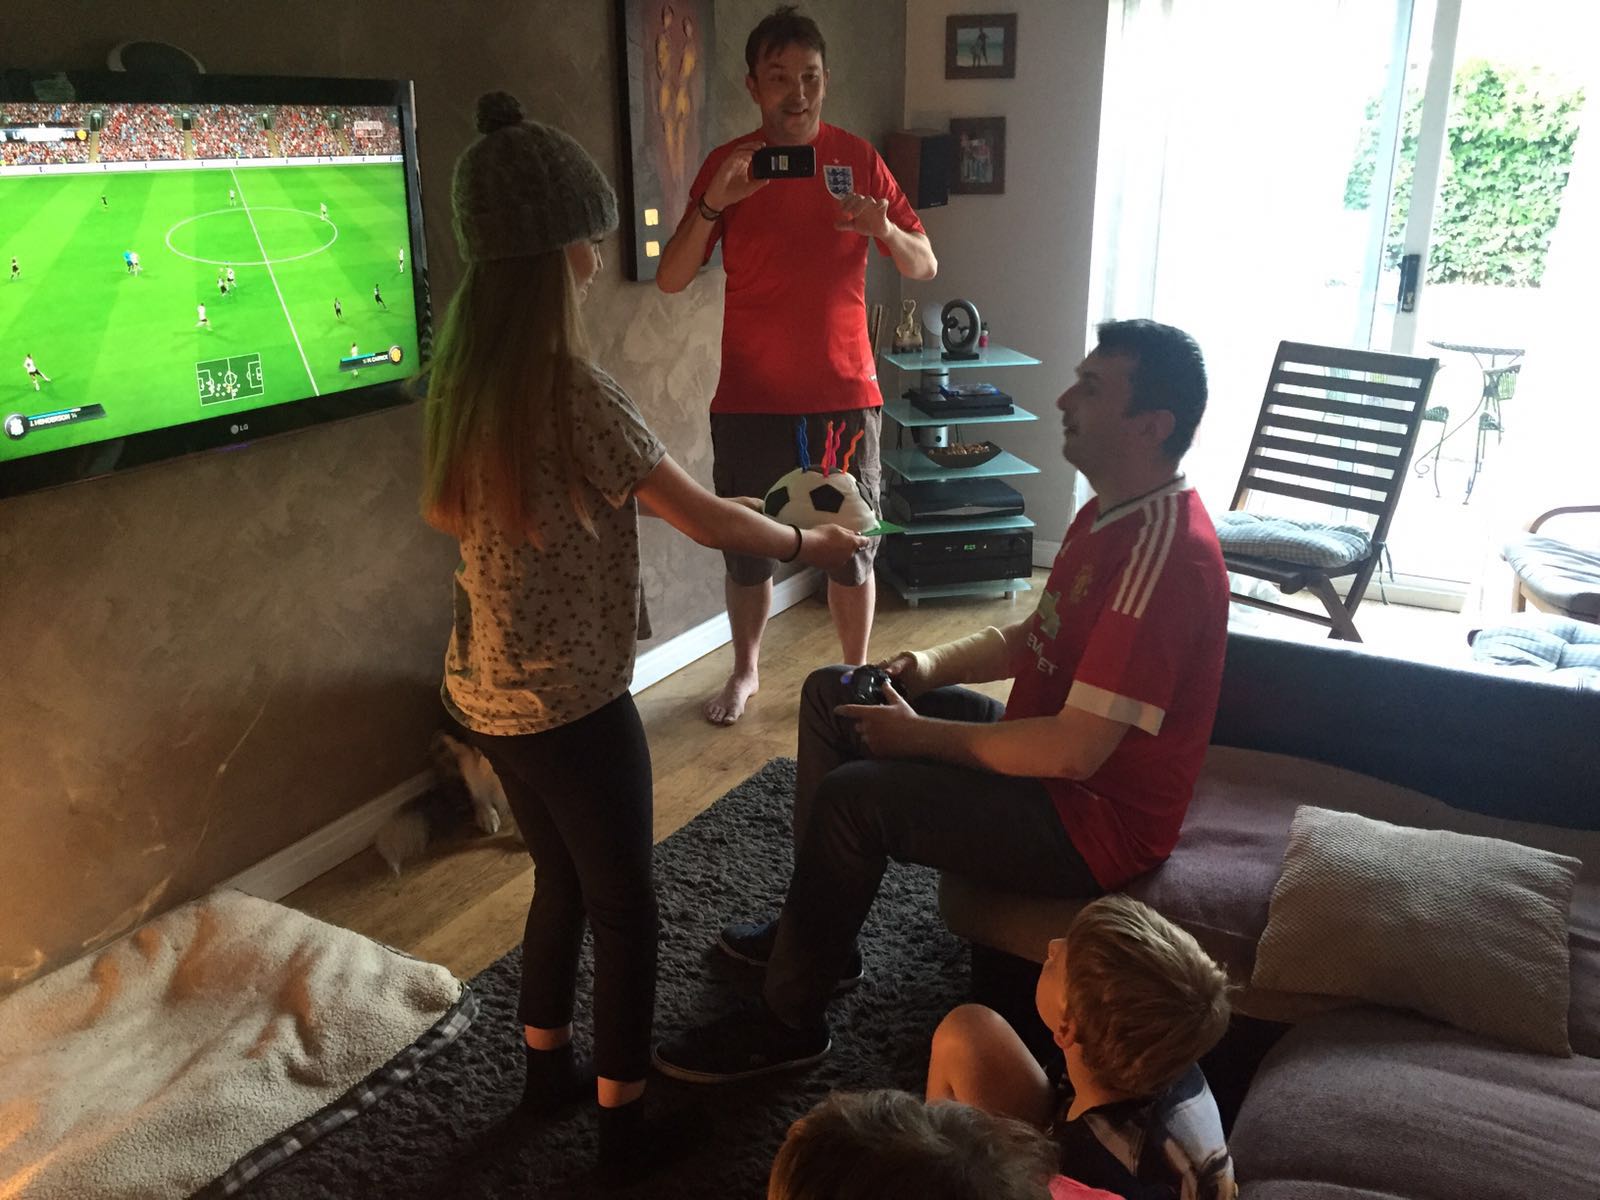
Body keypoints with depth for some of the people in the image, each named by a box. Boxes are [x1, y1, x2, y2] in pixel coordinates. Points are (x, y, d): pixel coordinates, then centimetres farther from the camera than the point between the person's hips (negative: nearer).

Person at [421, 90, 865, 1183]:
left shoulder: (465, 373, 1)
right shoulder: (570, 389, -23)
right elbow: (707, 520, -18)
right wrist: (808, 543, 0)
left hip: (489, 689, 8)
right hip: (570, 703, -8)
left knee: (562, 878, 25)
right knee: (626, 907, 11)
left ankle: (548, 1065, 42)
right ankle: (625, 1120, 27)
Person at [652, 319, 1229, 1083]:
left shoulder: (1164, 554, -28)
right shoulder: (1112, 510, 5)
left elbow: (1075, 752, -31)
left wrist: (920, 735, -20)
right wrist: (932, 665, -1)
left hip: (1096, 820, -10)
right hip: (1051, 751, 10)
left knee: (854, 797, -24)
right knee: (831, 694, 9)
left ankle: (787, 1022, -1)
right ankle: (817, 931, 21)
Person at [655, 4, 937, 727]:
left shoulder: (856, 159, 2)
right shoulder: (728, 164, 1)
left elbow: (925, 266, 3)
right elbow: (670, 280, -5)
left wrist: (885, 230, -19)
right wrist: (712, 205, -21)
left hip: (843, 394, 0)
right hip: (750, 397, 0)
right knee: (746, 546, 9)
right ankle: (745, 672, 31)